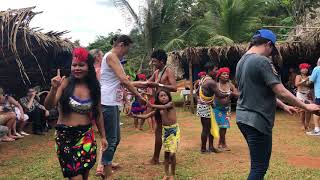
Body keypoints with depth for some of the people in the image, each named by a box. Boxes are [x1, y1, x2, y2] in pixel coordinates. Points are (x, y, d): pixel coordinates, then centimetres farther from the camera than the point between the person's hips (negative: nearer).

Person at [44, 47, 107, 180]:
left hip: (86, 135, 3)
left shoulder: (94, 87, 2)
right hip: (65, 135, -3)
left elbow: (98, 113, 10)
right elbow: (48, 106, -13)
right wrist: (54, 89, -30)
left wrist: (103, 136, 12)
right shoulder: (65, 83, -7)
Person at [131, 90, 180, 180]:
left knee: (172, 153, -8)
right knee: (166, 153, 9)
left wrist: (151, 105, -41)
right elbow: (146, 116, 4)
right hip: (165, 130, 5)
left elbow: (164, 107, -31)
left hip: (174, 130, -5)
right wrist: (135, 115, -9)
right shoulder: (158, 110, 4)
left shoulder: (171, 104, -9)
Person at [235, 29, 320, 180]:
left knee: (258, 163, 21)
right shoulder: (262, 61, -16)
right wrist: (306, 107, -3)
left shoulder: (242, 61, 12)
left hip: (243, 118, 10)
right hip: (257, 120, -9)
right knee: (259, 167, -1)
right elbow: (281, 92, -17)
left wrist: (283, 106, 22)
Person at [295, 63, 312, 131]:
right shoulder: (298, 76, 2)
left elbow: (310, 86, 13)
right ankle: (303, 125, -1)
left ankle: (307, 125, 7)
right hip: (301, 94, -4)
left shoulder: (308, 77, 14)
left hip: (308, 95, 4)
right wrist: (304, 81, -20)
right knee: (302, 111, -8)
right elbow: (296, 84, -15)